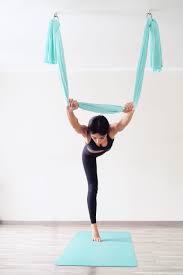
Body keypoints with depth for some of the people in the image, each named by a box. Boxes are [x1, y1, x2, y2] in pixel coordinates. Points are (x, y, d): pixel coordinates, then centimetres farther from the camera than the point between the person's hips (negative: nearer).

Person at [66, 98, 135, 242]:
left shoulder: (112, 130, -45)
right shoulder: (86, 132, -47)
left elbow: (124, 122, -64)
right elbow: (74, 123, -66)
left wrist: (130, 111, -84)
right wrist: (70, 110, -86)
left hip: (104, 151, 2)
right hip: (89, 156, -2)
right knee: (93, 188, -6)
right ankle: (93, 226, 3)